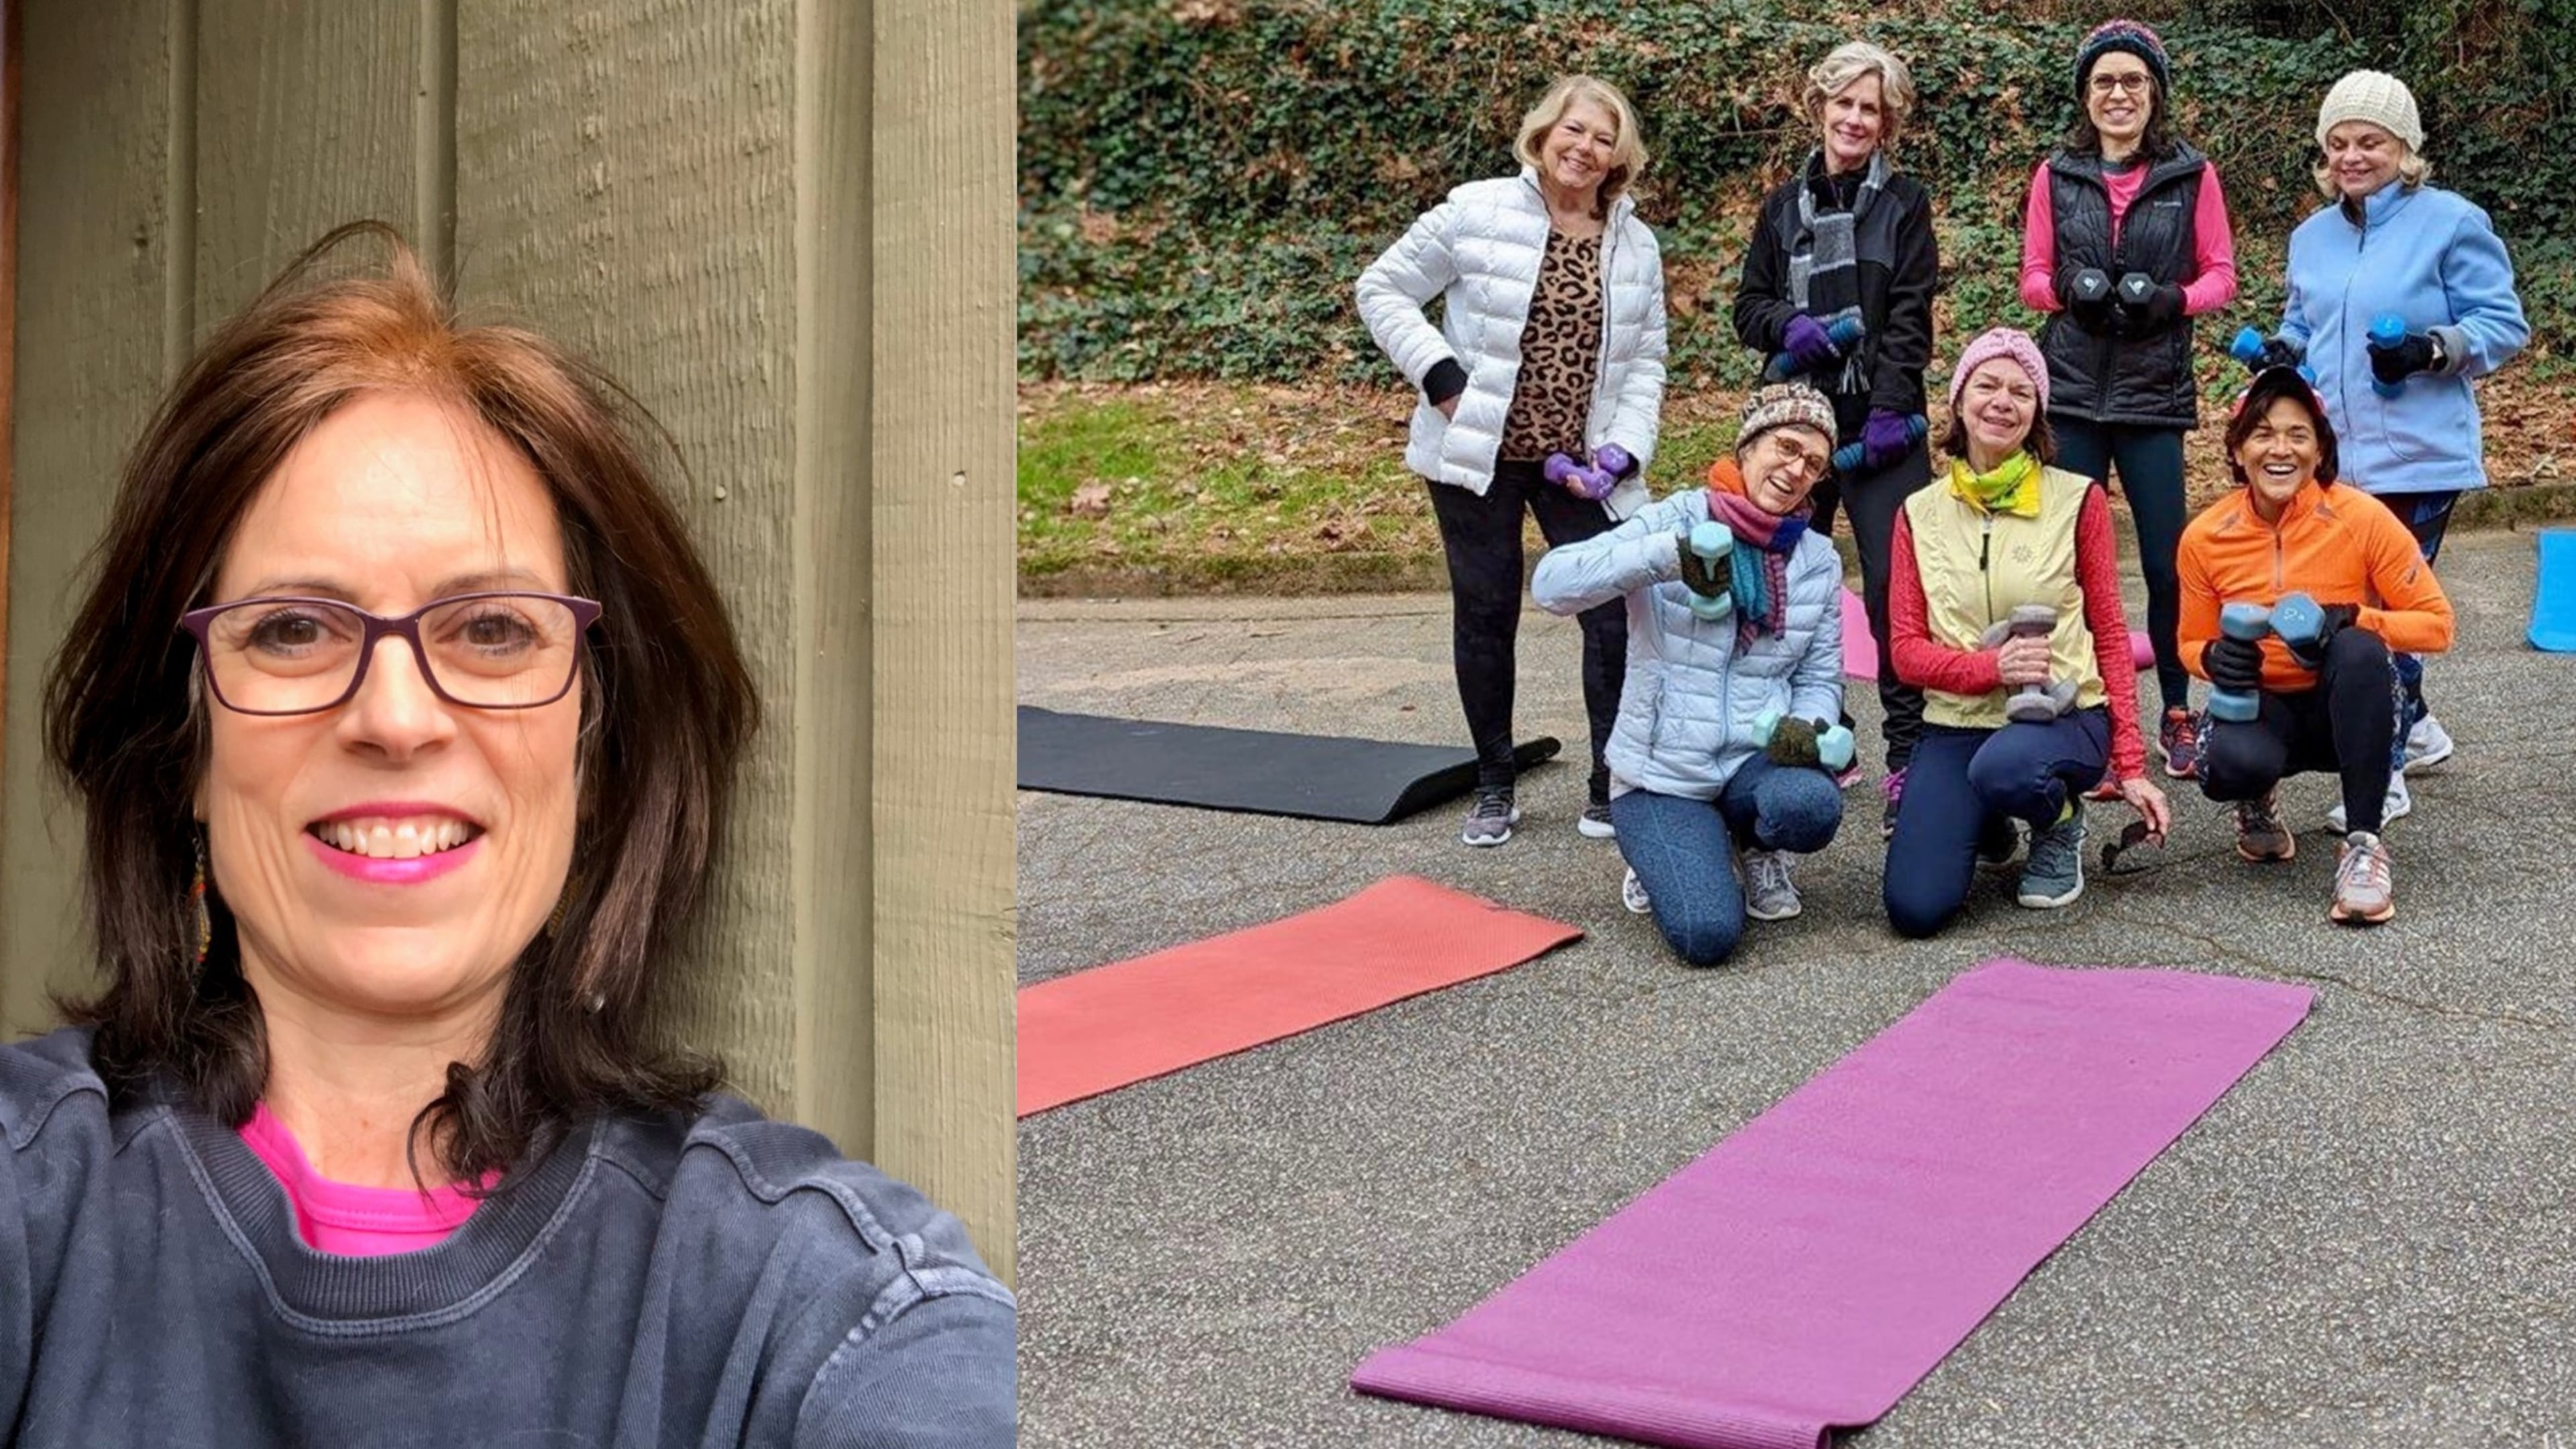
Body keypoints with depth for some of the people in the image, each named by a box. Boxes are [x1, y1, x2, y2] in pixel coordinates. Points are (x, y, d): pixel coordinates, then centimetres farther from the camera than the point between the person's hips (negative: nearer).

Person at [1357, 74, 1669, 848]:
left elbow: (1645, 361, 8)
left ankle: (1612, 790, 9)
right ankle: (1494, 788, 20)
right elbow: (1382, 290, -2)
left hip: (1577, 464, 3)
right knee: (1486, 614, 6)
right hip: (1479, 456, -3)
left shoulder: (1636, 246, 6)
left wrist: (1623, 449, -7)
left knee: (1614, 612, -4)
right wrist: (1440, 377, -12)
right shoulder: (1478, 212, -6)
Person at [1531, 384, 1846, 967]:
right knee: (1707, 935, -24)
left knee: (1813, 806, -34)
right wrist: (1671, 554, -33)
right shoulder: (1673, 521, -6)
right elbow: (1551, 584, -19)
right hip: (1662, 774, -3)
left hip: (1757, 761, 3)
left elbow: (1821, 678, 9)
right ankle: (1662, 854, 14)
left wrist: (1806, 725, -17)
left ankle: (1756, 844, 6)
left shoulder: (1818, 561, 7)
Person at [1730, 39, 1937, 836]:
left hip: (1881, 421, -3)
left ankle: (1909, 754, -7)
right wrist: (1789, 327, -9)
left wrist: (1891, 410, -14)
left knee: (1895, 588, -11)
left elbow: (1909, 317, -3)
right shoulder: (1785, 204, 13)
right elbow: (1749, 306, 14)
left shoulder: (1904, 202, 5)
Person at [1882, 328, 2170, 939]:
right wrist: (1991, 666, -19)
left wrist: (2130, 766, -5)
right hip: (1955, 723, 2)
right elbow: (1906, 650, 2)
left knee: (2002, 769, -40)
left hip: (2063, 714, -2)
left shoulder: (2078, 500, -1)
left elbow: (2110, 635, 2)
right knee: (1915, 909, -17)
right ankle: (1988, 826, 19)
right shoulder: (1920, 515, 5)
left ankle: (2059, 826, -1)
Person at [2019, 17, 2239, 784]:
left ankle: (2177, 713, 14)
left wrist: (2172, 300, -14)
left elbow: (2221, 275, 6)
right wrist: (2068, 290, -12)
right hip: (2071, 389, 1)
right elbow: (2033, 275, 10)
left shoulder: (2192, 176, 4)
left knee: (2167, 560, -1)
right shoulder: (2056, 176, 7)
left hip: (2155, 393, -1)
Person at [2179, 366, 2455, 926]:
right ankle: (2258, 802, 8)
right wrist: (2216, 658, -19)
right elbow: (2193, 643, 6)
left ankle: (2364, 844, -24)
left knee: (2360, 650, -35)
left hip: (2349, 707, -1)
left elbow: (2436, 624, -10)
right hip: (2261, 705, 1)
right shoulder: (2206, 537, -8)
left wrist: (2350, 620, -28)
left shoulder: (2362, 518, -15)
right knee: (2231, 764, -35)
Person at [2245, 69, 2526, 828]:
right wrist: (2284, 350, 4)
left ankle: (2383, 772, 3)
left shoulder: (2451, 222, -6)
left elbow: (2503, 326, -6)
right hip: (2333, 457, 6)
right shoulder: (2312, 236, 13)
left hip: (2416, 455, -6)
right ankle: (2416, 726, 33)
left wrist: (2432, 349, -22)